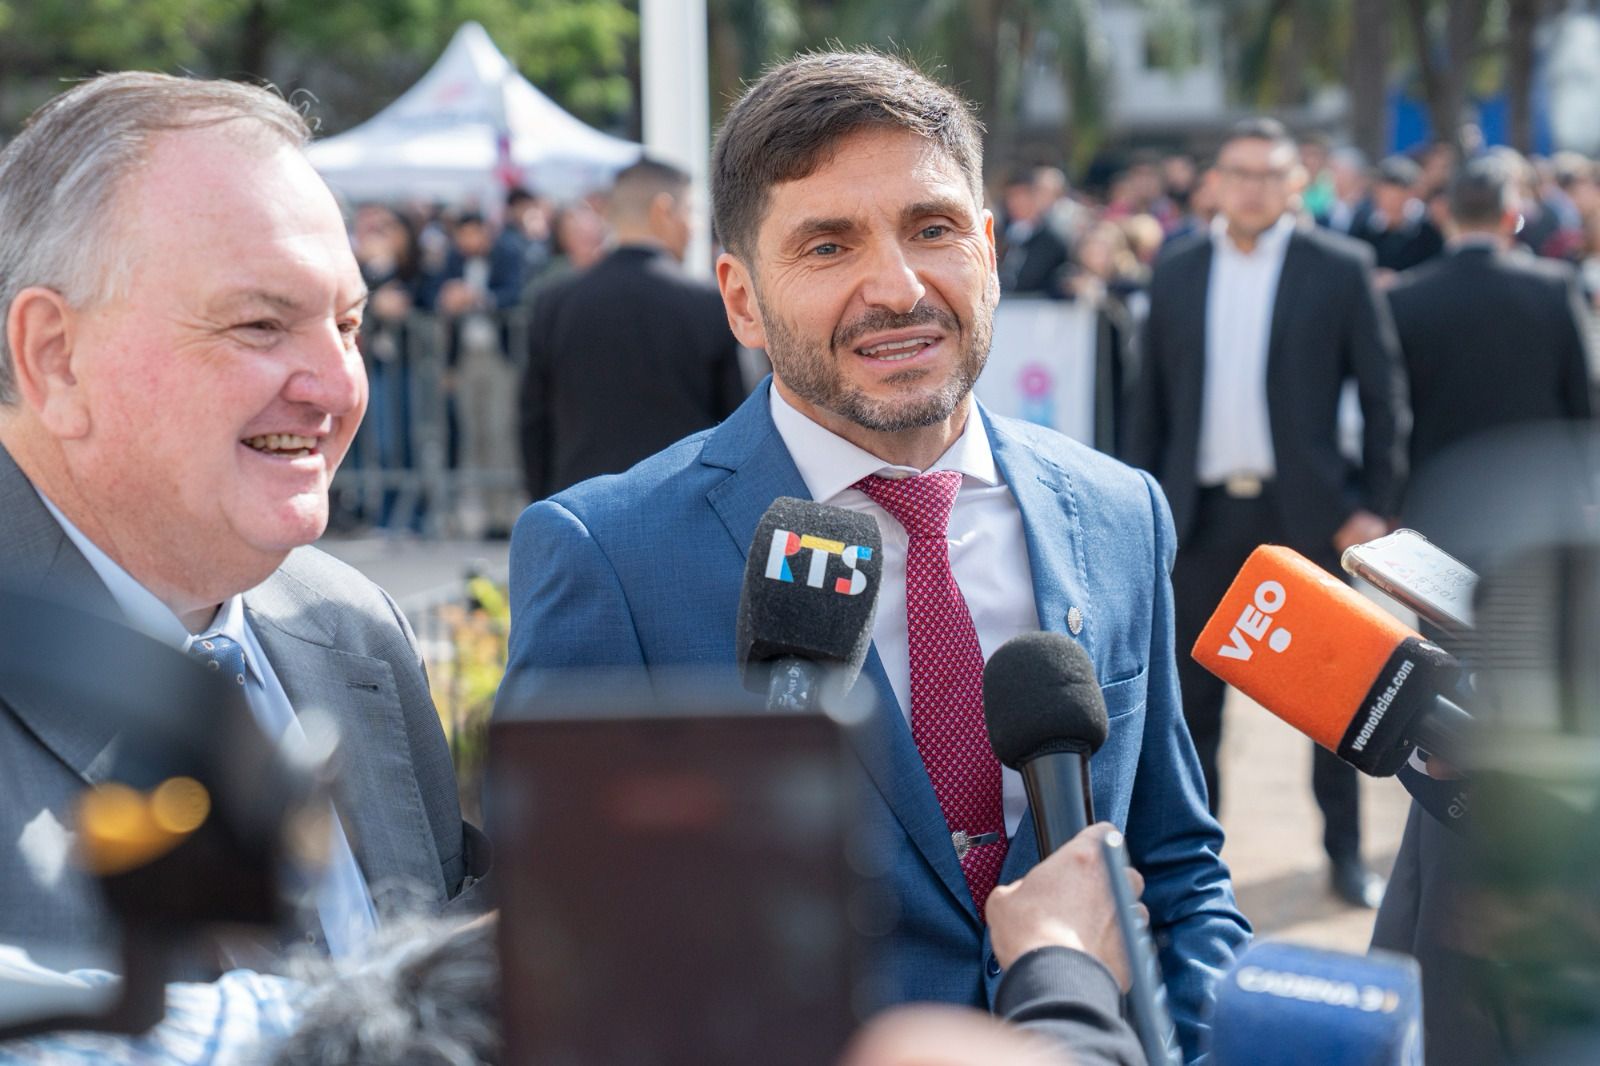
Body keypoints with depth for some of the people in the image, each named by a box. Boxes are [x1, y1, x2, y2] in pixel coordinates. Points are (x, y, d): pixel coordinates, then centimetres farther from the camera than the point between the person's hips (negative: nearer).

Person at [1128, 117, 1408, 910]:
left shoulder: (1340, 270, -1)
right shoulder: (1177, 273, 7)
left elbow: (1383, 393, 0)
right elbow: (1151, 399, 10)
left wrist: (1374, 504, -6)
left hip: (1302, 510, -2)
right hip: (1203, 511, 2)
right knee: (1191, 693, 6)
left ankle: (1346, 853, 17)